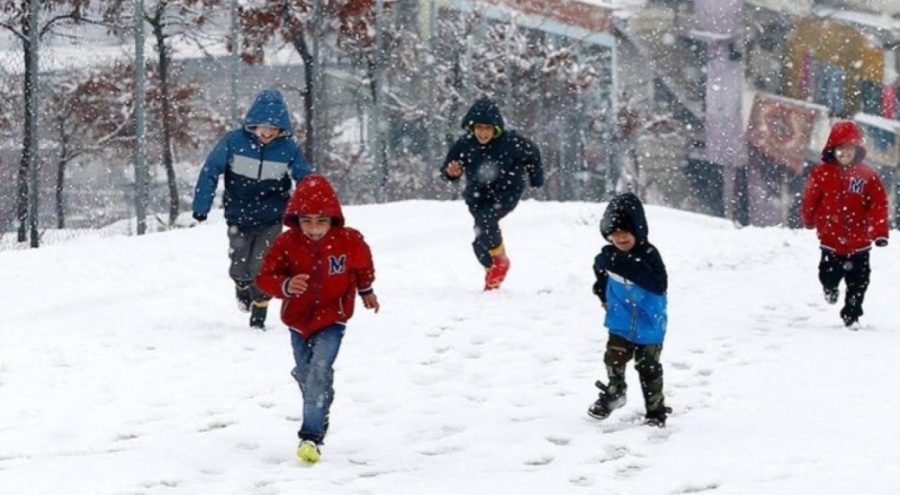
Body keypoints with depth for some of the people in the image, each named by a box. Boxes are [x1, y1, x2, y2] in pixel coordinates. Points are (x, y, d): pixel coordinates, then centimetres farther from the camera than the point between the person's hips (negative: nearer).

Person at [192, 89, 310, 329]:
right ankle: (243, 288, 42)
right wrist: (201, 208, -10)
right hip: (239, 218, 0)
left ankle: (258, 316, 12)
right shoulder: (234, 141, -15)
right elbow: (210, 172, -8)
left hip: (271, 221, 0)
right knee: (239, 269, 5)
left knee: (261, 269, -8)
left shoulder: (288, 148, -11)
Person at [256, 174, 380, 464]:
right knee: (305, 374, 17)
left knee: (319, 372, -20)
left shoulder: (349, 241, -13)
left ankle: (312, 436, -22)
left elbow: (362, 266, 10)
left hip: (332, 320, -3)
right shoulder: (286, 244, -14)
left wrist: (366, 291, 26)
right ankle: (318, 417, 43)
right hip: (299, 320, 3)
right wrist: (286, 285, -34)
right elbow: (265, 277, -13)